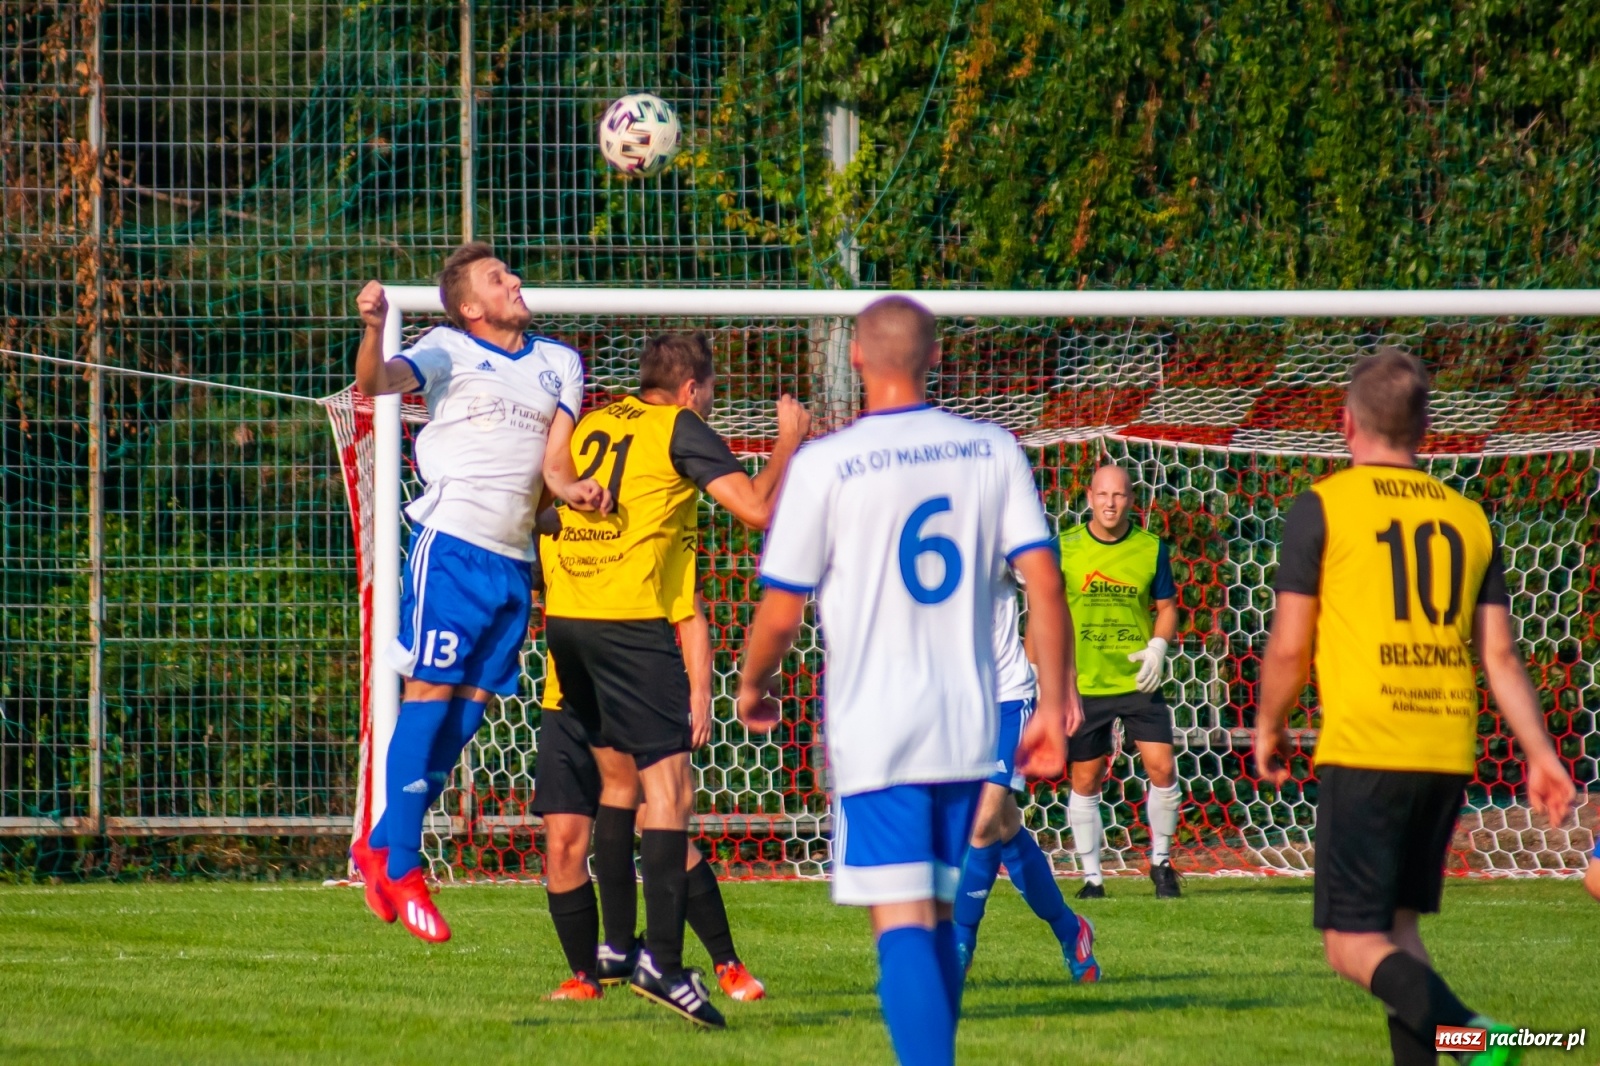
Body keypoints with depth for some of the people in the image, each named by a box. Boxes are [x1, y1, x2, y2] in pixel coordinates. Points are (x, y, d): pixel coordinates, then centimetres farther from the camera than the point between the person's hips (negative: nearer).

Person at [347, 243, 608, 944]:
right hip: (452, 542, -6)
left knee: (472, 704, 5)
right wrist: (373, 329, -34)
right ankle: (401, 869, -6)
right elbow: (376, 383, -13)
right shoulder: (449, 351, 3)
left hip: (515, 558, 6)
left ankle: (381, 847, 16)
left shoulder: (559, 364, 18)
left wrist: (573, 488, -11)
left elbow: (554, 461, 12)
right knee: (430, 692, -9)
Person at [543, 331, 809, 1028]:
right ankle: (662, 962, -20)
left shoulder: (589, 427, 15)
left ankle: (617, 940, 23)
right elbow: (759, 508, -10)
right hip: (630, 623, -7)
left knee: (619, 777, 21)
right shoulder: (680, 430, -3)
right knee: (668, 787, -9)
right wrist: (789, 441, 5)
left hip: (564, 619, 7)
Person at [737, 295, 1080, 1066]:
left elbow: (781, 611, -5)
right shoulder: (993, 452, 3)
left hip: (874, 734, -4)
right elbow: (1044, 581, -2)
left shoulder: (825, 465, -8)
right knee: (937, 919, 17)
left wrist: (752, 685, 14)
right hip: (969, 730, 4)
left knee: (904, 927, -8)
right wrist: (1054, 703, 4)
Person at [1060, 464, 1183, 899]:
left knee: (1161, 767, -9)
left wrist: (1158, 646, -8)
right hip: (1082, 683, 0)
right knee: (1085, 781, 4)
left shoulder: (1151, 549, 1)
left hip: (1138, 680, 0)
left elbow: (1167, 606, 10)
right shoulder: (1064, 548, -1)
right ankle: (1091, 876, 15)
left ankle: (1160, 861, 11)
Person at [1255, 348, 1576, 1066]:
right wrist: (1540, 755, 13)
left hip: (1362, 751, -5)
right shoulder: (1468, 516, 13)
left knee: (1353, 945, -4)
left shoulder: (1323, 506, -1)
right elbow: (1500, 656, 9)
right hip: (1449, 756, 5)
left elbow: (1289, 646, -2)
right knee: (1397, 925, 19)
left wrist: (1269, 729, 13)